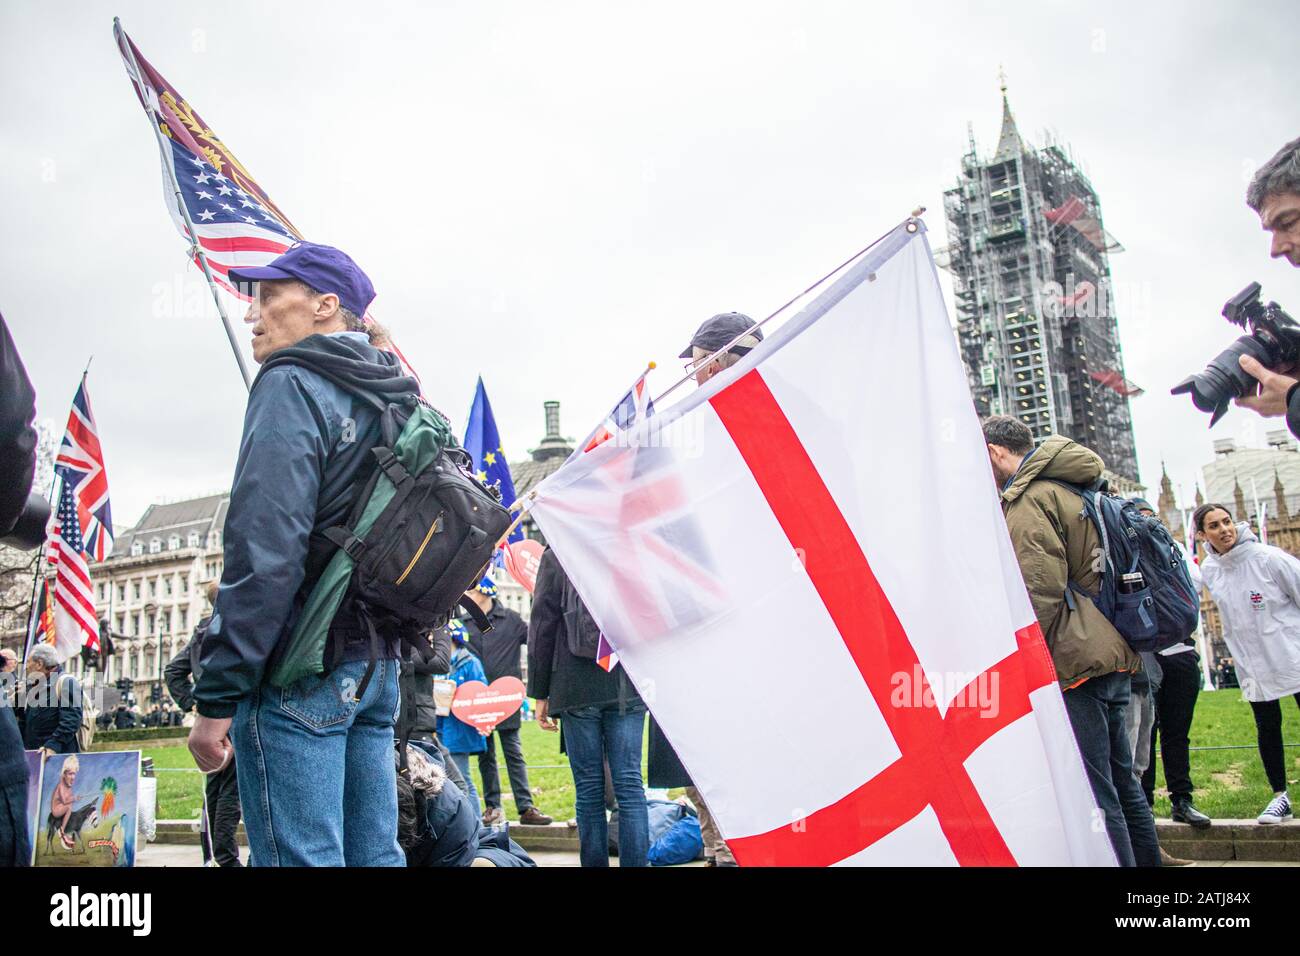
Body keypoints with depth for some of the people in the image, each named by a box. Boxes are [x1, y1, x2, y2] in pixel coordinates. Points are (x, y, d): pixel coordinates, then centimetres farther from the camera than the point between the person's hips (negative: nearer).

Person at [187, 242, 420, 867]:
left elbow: (265, 555, -19)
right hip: (377, 667, 9)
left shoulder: (293, 387, -9)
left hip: (300, 672, -8)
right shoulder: (390, 401, 17)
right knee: (375, 855, 14)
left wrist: (215, 697, -15)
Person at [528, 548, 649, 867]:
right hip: (627, 688, 2)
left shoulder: (556, 555, 2)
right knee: (630, 785, 3)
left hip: (576, 690, -2)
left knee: (588, 788, 5)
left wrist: (540, 694, 5)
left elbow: (542, 625, 1)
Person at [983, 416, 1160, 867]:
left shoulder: (1030, 497, -10)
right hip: (1115, 657, 10)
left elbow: (1040, 591, -18)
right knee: (1122, 785, 17)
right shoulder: (1077, 488, 20)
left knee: (1092, 795, -6)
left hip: (1075, 662, -10)